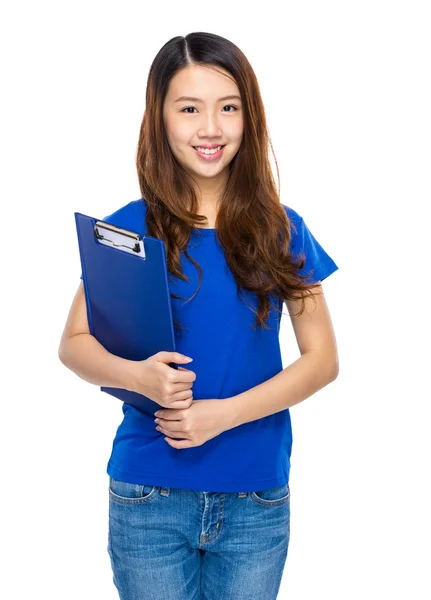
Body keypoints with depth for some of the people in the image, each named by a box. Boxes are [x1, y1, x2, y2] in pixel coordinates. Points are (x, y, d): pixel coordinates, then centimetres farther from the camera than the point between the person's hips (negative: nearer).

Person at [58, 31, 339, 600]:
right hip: (149, 500, -1)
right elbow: (74, 343, 2)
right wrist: (137, 375, -19)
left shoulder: (282, 231, -1)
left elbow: (323, 357, -1)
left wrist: (224, 412, -14)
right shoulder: (127, 229, -3)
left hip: (257, 500, 1)